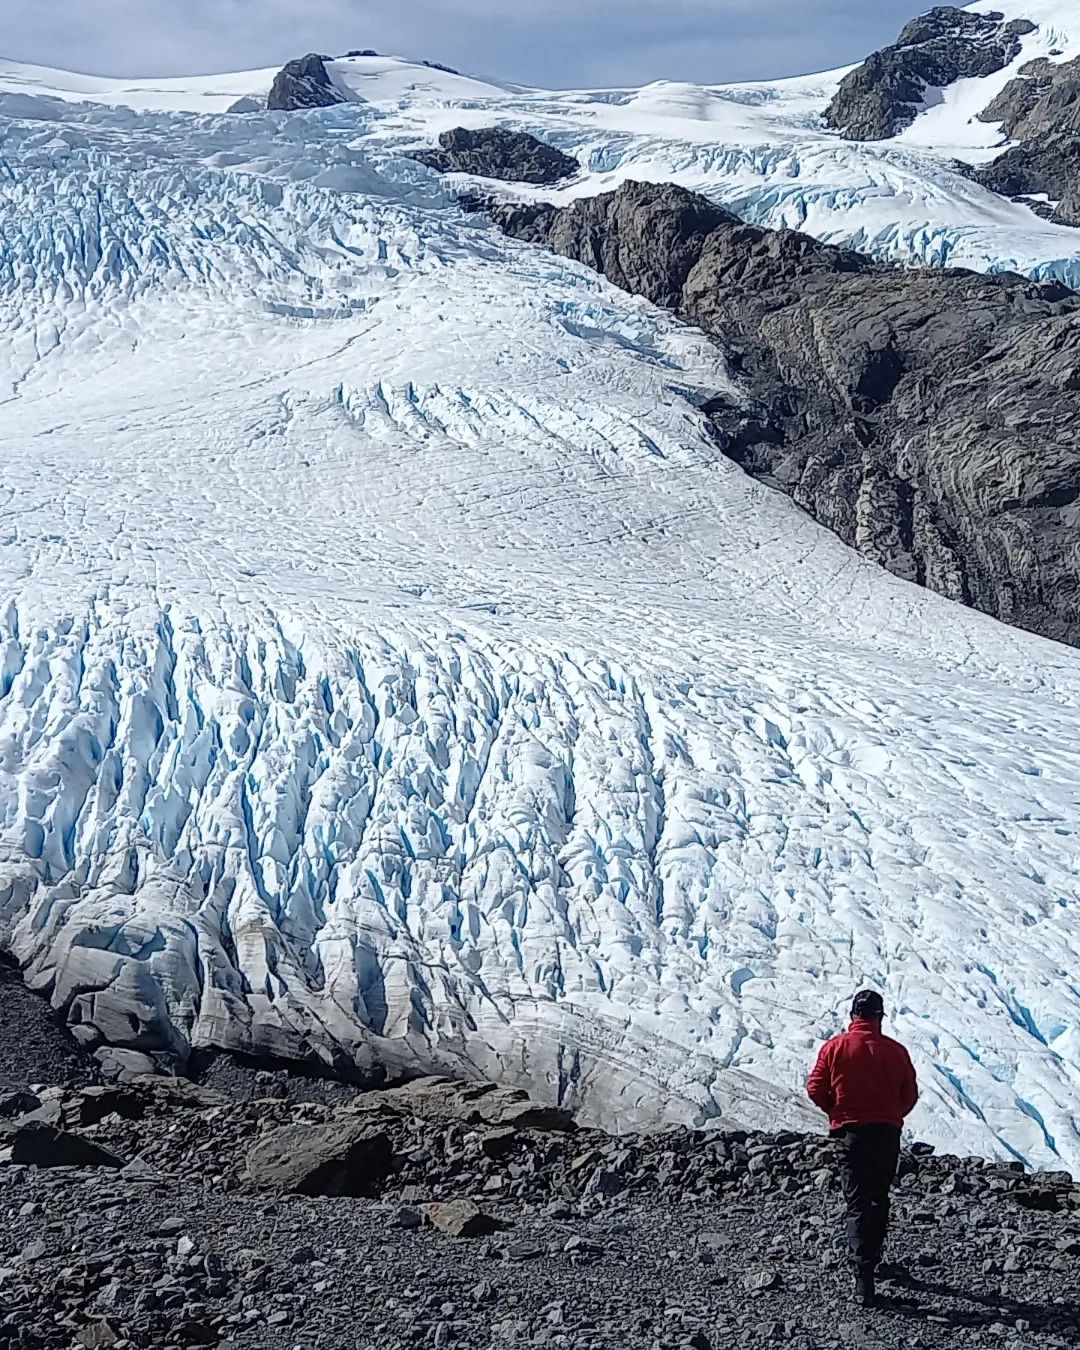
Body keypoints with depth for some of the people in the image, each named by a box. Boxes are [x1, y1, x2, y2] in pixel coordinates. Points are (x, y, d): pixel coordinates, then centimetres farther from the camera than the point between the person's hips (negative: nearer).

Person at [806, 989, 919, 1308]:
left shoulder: (835, 1047, -5)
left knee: (857, 1203, -3)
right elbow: (910, 1095, 3)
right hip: (888, 1133, 2)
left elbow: (815, 1089, -5)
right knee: (879, 1199, 20)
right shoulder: (895, 1051, -2)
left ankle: (863, 1276, -17)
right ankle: (871, 1258, 33)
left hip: (850, 1132, -2)